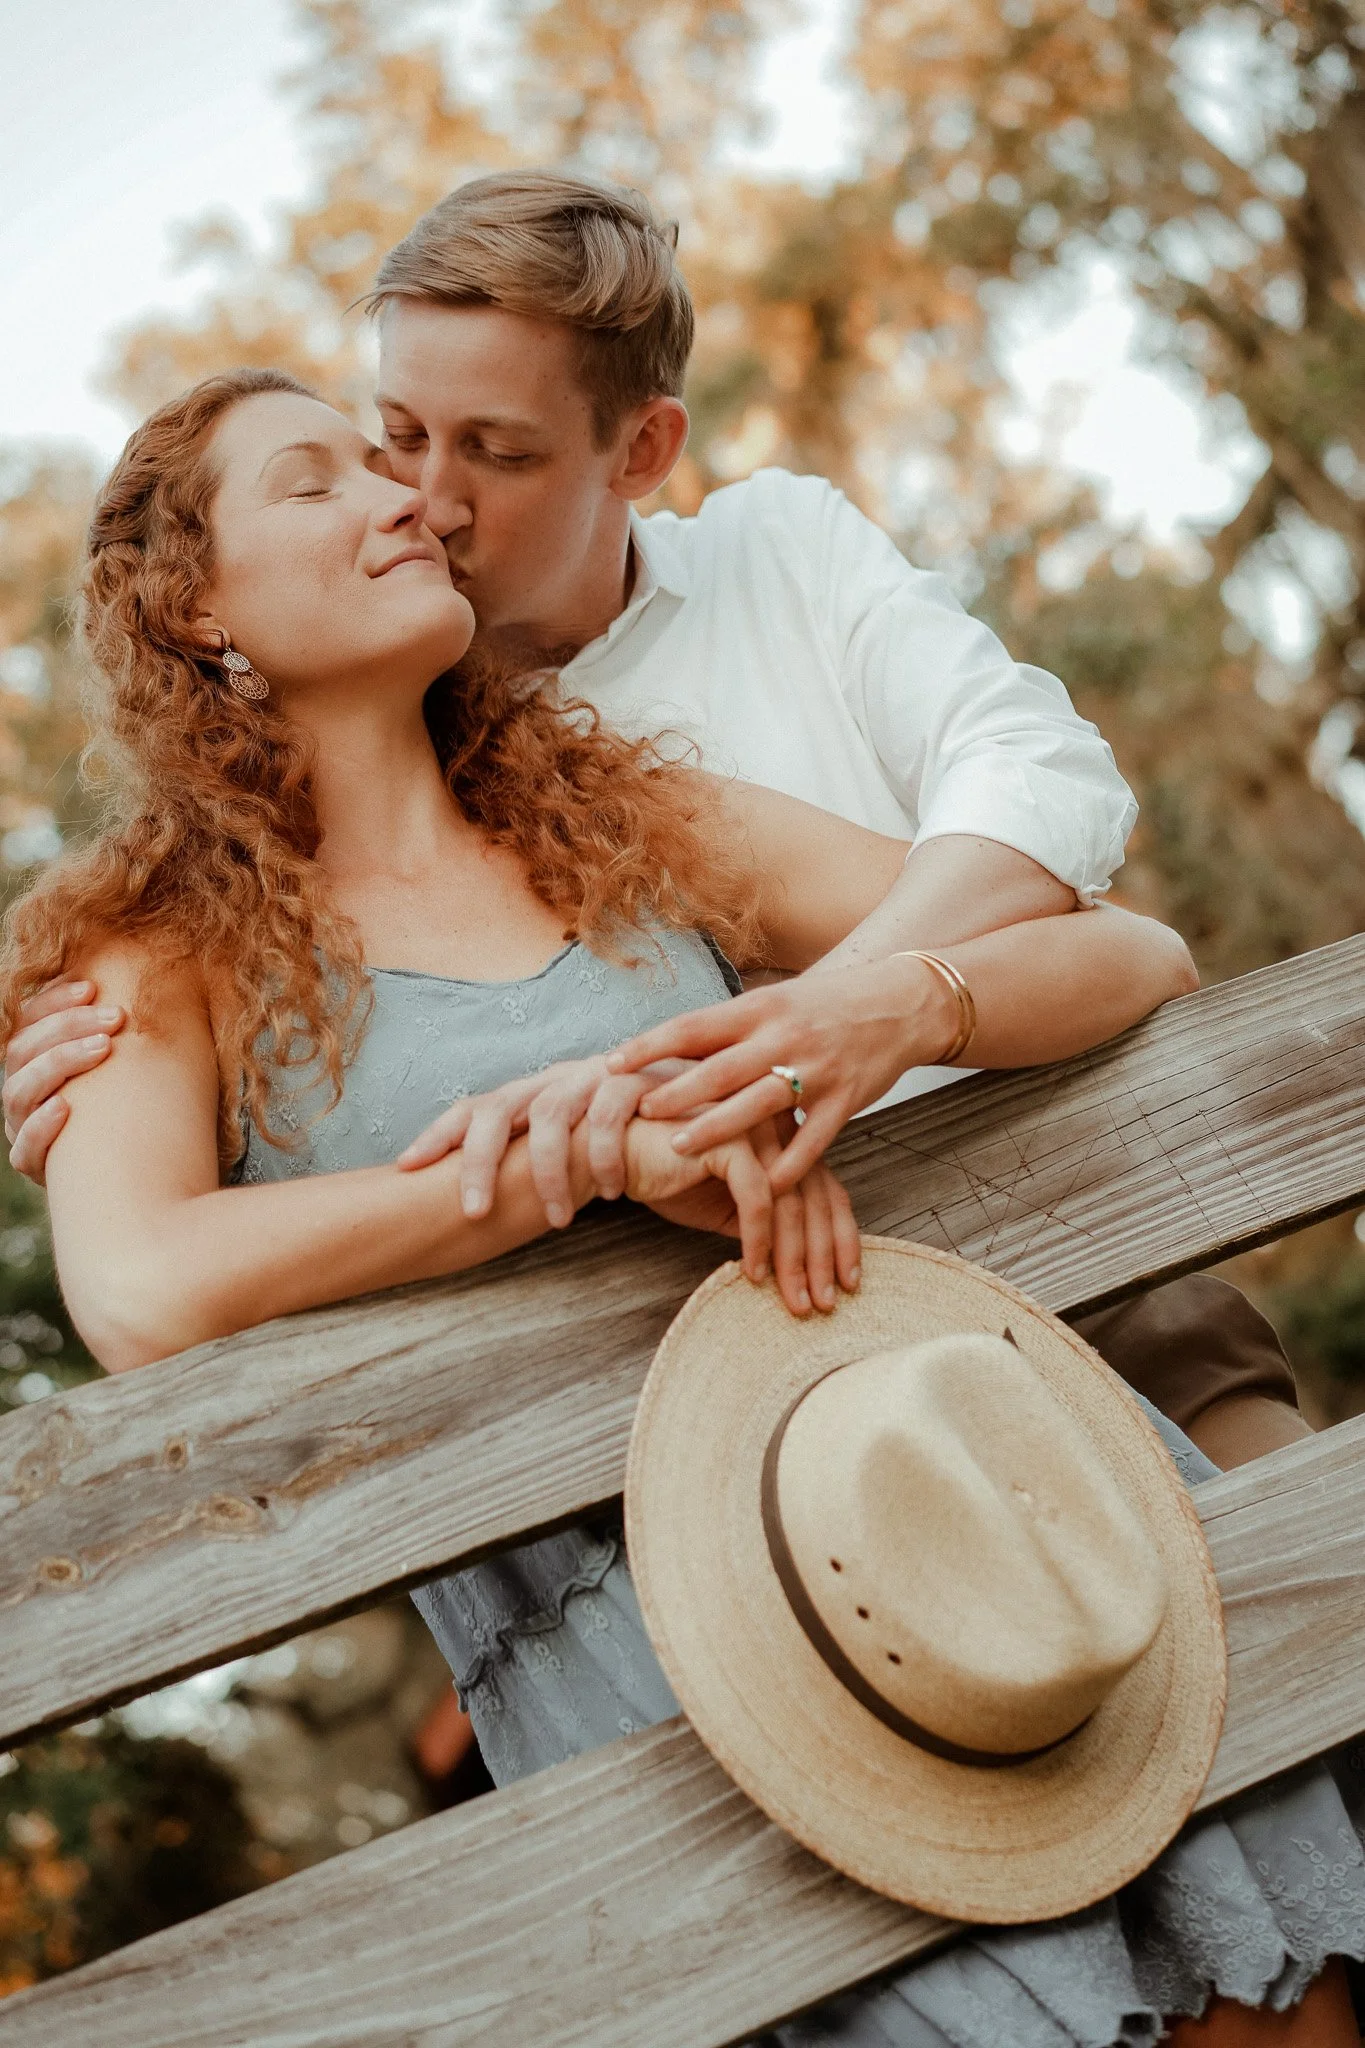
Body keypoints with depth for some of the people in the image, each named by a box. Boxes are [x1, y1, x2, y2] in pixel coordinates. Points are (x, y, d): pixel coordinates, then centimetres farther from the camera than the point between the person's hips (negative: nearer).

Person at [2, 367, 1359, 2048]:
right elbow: (143, 1297, -13)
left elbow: (1139, 955, 14)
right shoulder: (166, 952, 9)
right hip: (600, 1577, -3)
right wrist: (607, 1144, -14)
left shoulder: (627, 823, 19)